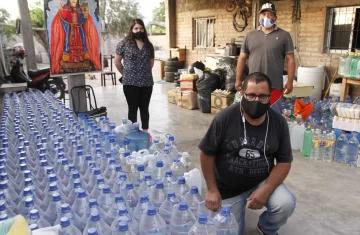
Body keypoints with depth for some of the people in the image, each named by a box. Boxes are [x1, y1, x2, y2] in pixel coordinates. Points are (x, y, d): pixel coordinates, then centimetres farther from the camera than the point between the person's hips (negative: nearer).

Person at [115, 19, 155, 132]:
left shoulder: (149, 45, 10)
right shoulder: (124, 43, -2)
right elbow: (117, 62, 2)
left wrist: (145, 72, 14)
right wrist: (126, 74, 7)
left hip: (147, 82, 4)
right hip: (130, 83, -3)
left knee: (144, 108, 12)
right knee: (133, 109, 4)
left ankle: (145, 132, 23)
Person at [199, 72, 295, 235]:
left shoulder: (279, 122, -11)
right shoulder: (224, 118, -20)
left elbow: (284, 162, -6)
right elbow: (207, 154, -10)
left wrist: (266, 189, -21)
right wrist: (212, 190, -11)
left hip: (263, 182, 2)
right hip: (228, 189, -1)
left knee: (286, 204, -25)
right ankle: (239, 206, 35)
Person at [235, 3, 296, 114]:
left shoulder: (284, 35, 2)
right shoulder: (250, 35, 9)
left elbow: (290, 59, 0)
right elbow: (242, 58, 11)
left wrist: (290, 82, -6)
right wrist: (238, 79, 7)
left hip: (274, 85, -2)